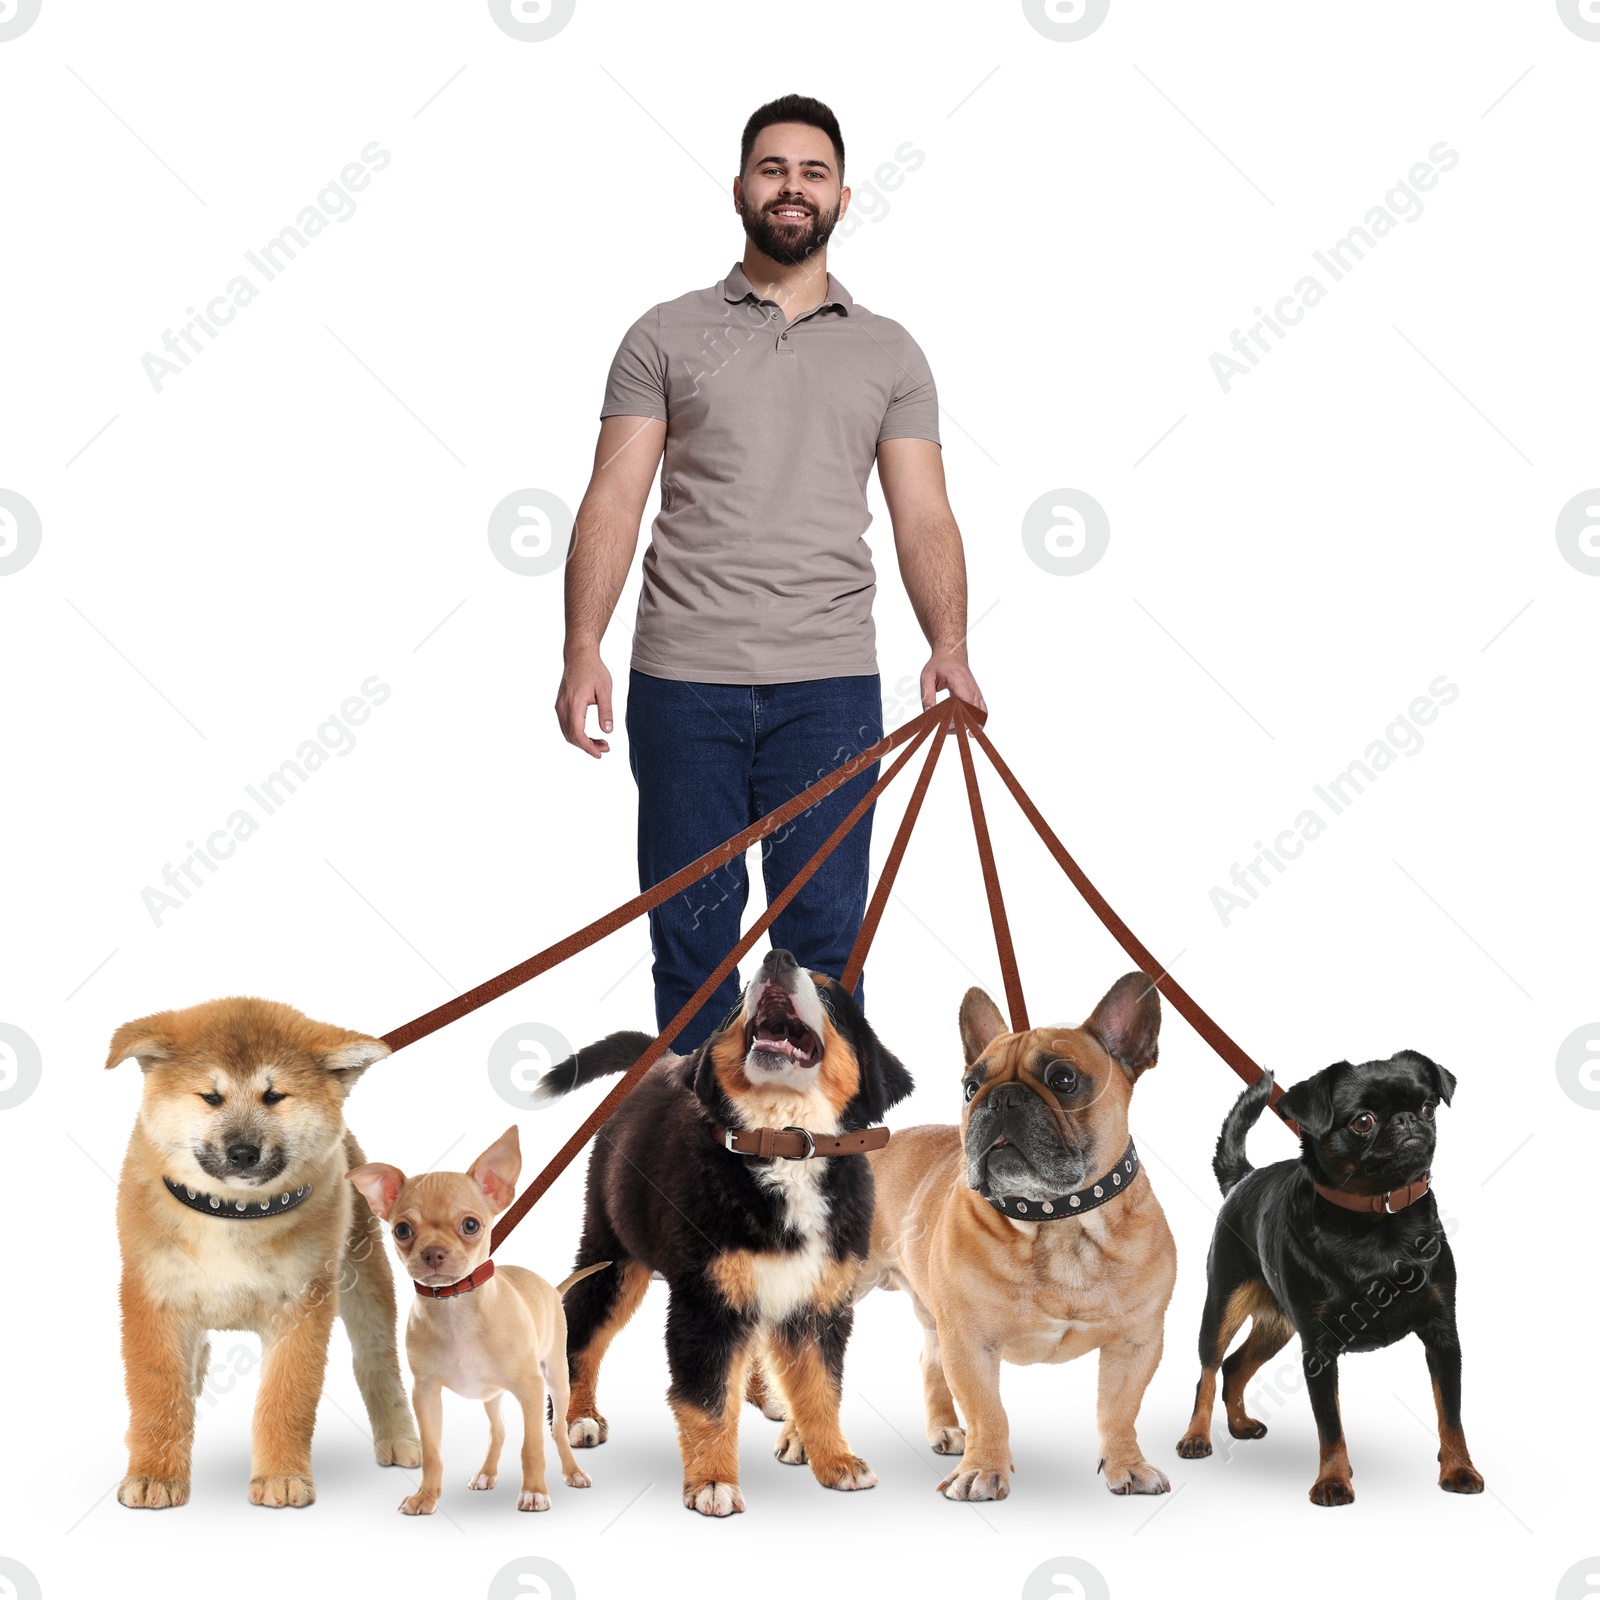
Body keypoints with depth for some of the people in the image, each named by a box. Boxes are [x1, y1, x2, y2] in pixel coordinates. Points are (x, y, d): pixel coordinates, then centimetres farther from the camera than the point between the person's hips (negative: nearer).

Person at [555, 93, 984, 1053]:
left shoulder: (889, 353, 12)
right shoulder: (666, 337, 8)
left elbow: (924, 517, 5)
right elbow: (614, 502, 2)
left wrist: (950, 648, -12)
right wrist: (583, 649, -10)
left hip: (830, 685, 1)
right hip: (682, 683, 0)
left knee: (825, 938, 2)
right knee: (691, 929, 5)